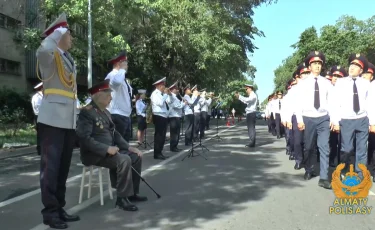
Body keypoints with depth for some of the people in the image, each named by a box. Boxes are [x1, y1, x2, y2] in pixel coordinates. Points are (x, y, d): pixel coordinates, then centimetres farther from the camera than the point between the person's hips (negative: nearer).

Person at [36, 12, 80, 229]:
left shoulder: (69, 59, 19)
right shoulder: (50, 56, -5)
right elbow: (43, 49, -29)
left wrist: (78, 105, 17)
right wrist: (60, 30, -12)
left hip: (69, 120, 8)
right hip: (53, 119, -8)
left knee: (63, 167, 12)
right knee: (51, 166, -5)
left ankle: (59, 208, 21)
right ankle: (50, 211, 3)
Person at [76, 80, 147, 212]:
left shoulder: (105, 112, 14)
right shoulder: (87, 112, -15)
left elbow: (114, 133, 17)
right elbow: (84, 138, -24)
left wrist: (128, 147, 4)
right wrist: (107, 148, -29)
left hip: (109, 150, 10)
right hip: (94, 154, -9)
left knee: (136, 156, 2)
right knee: (124, 160, -29)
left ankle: (132, 193, 11)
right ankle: (122, 198, -17)